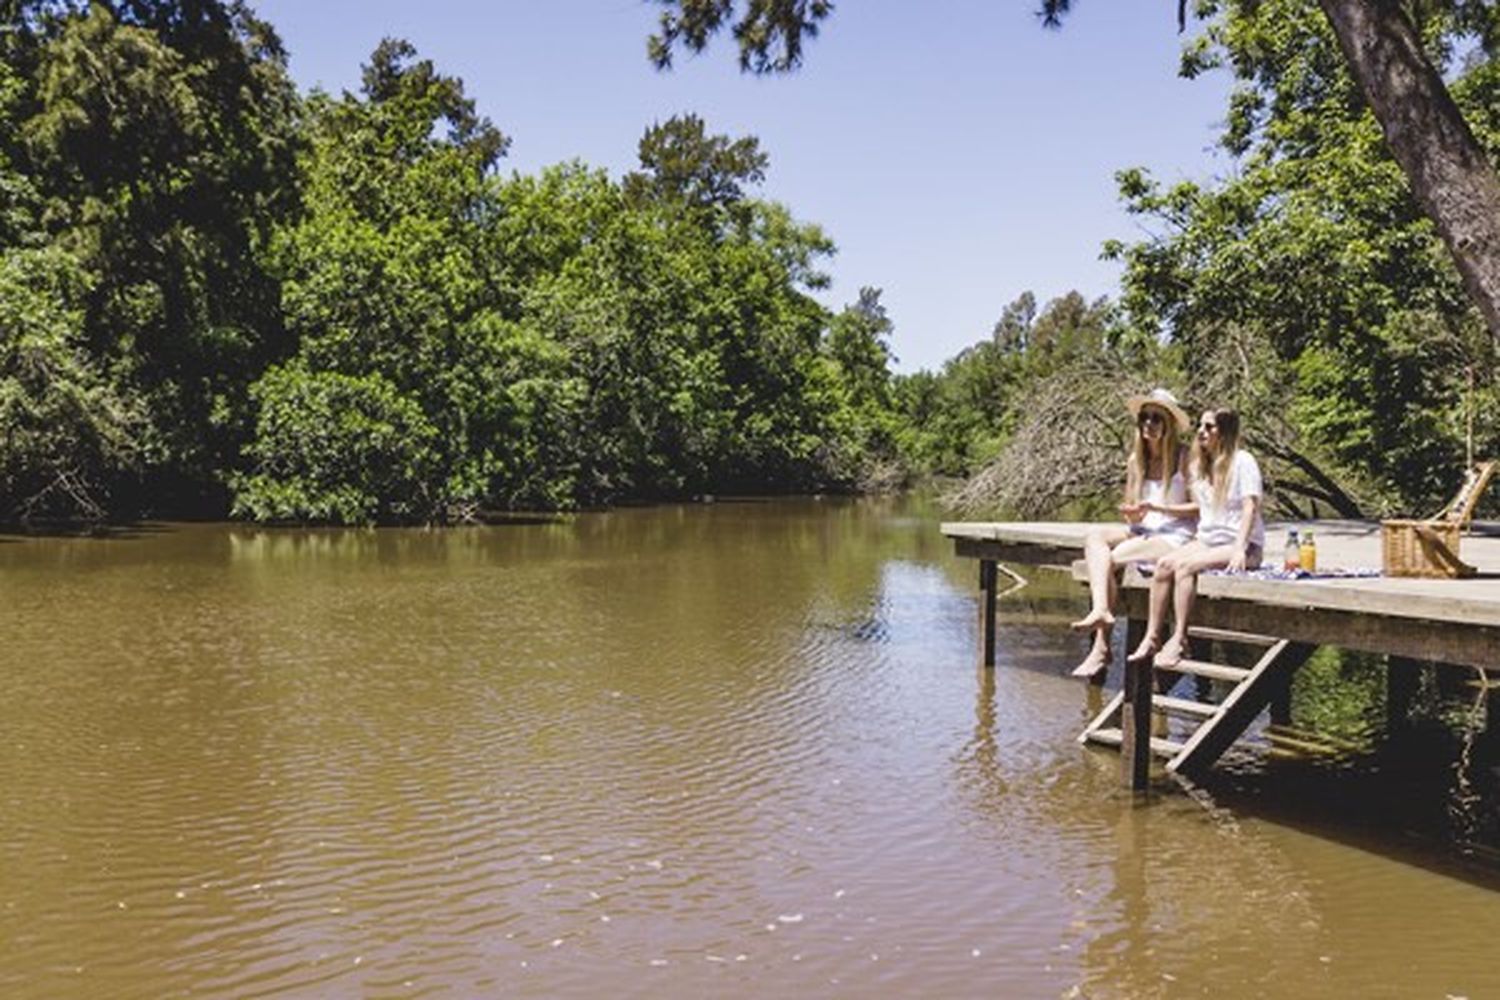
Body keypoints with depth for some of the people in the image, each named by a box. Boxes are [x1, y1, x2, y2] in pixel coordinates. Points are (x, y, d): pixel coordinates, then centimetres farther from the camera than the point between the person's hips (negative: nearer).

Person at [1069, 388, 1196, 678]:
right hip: (1143, 531, 6)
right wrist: (1131, 514, -8)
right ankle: (1101, 610, -38)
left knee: (1111, 559, -24)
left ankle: (1101, 647, -21)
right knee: (1095, 537, -21)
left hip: (1175, 536, -6)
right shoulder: (1136, 460, 12)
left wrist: (1154, 507, -15)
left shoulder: (1184, 458, -5)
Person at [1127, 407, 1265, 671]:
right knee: (1164, 563, -19)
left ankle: (1179, 639, -28)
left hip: (1241, 545, -7)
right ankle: (1152, 638, -20)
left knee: (1185, 565, -30)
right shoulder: (1200, 464, 16)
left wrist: (1239, 550, -23)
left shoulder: (1242, 461, -7)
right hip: (1207, 540, 7)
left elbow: (1251, 507, -13)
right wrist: (1196, 540, 7)